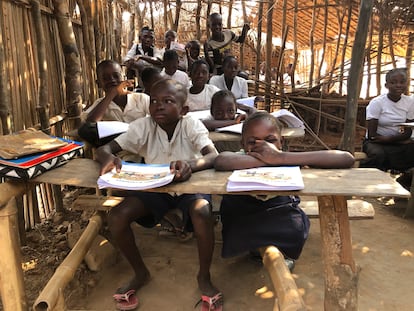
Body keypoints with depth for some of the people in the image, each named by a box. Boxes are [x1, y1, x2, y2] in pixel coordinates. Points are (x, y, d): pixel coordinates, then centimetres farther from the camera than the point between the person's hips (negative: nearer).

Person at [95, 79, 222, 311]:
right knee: (117, 216, -19)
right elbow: (104, 147, -14)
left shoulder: (192, 126, -18)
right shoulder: (143, 126, -12)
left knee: (203, 213, -35)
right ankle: (141, 273, 8)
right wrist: (108, 157, -40)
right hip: (154, 187, 3)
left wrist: (191, 165, -56)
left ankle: (204, 277, -4)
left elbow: (213, 156, -33)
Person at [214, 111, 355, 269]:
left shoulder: (288, 161, -28)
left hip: (281, 212, 0)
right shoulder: (241, 158, -29)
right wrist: (268, 161, -47)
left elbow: (347, 159, -41)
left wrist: (280, 158, -47)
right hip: (243, 213, 1)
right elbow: (220, 161, -55)